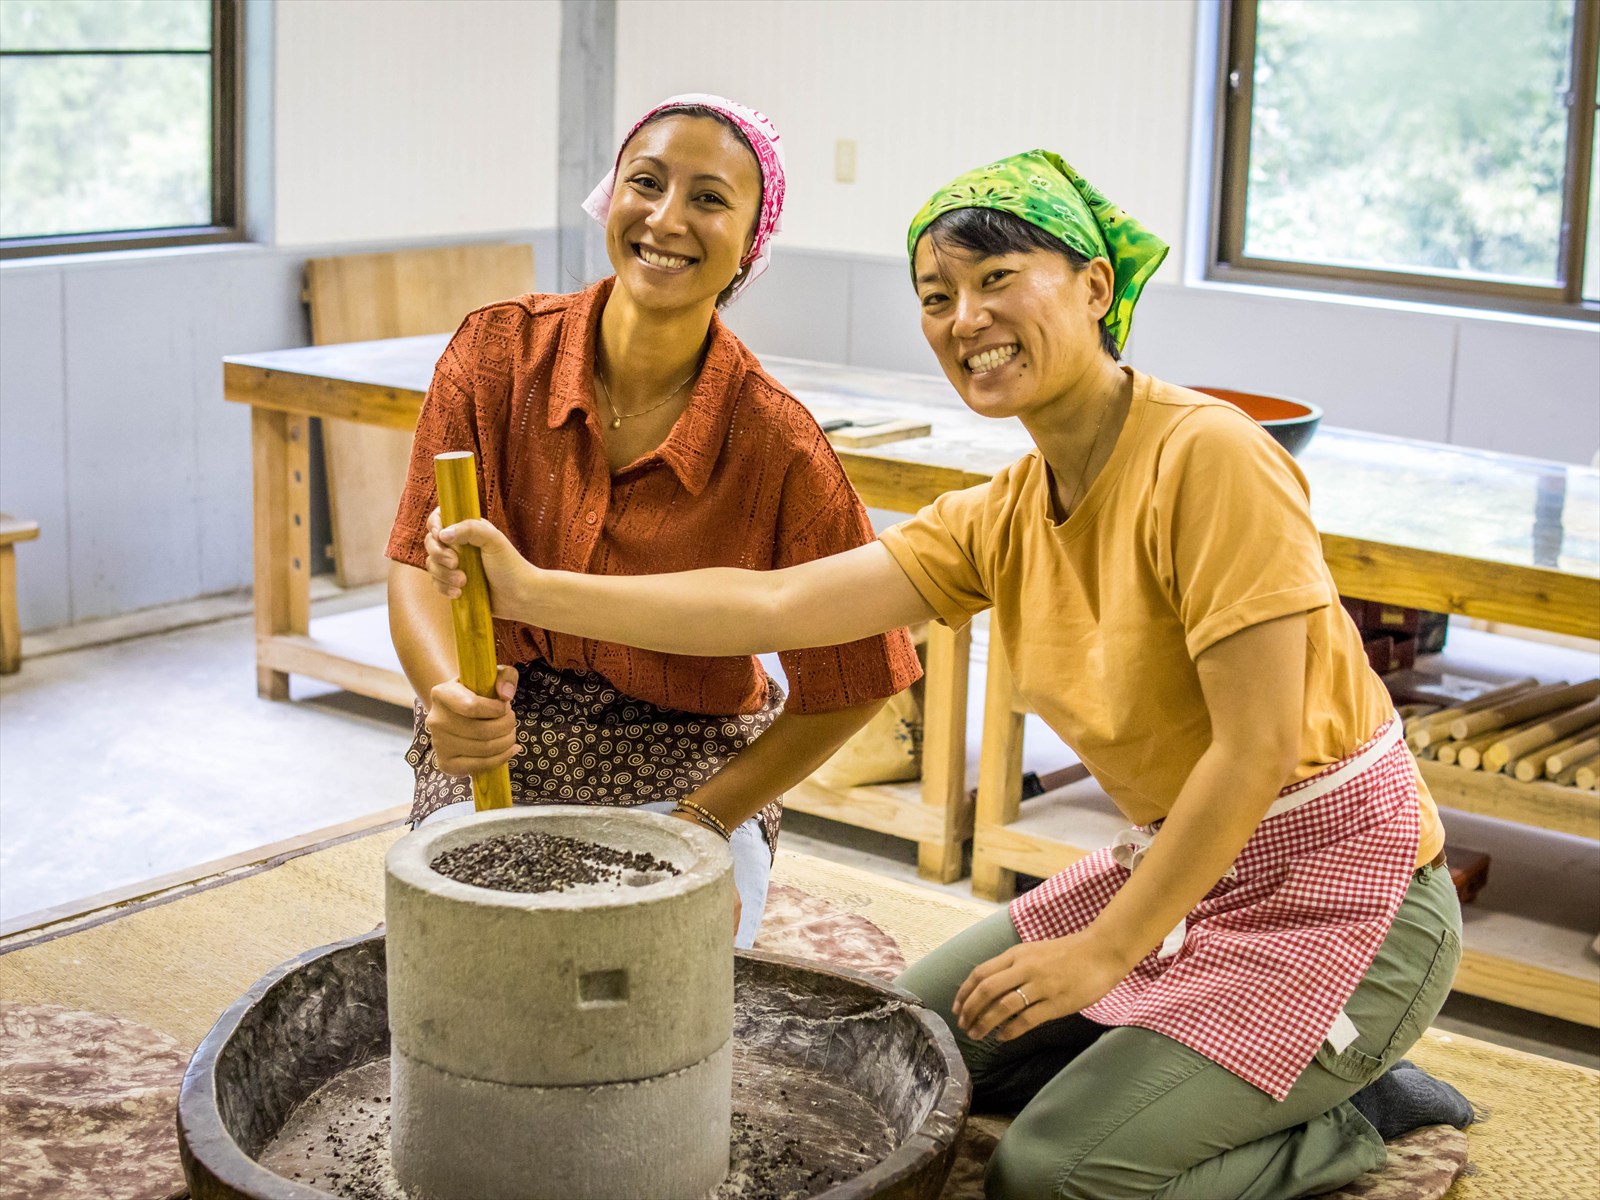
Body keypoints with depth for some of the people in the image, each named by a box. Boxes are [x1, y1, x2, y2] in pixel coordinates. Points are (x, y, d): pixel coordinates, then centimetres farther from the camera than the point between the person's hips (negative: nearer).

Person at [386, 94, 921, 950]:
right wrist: (452, 698, -31)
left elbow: (845, 686, -8)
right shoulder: (498, 352, -11)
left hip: (683, 767, -1)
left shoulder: (779, 447, -17)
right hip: (496, 755, 2)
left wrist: (701, 825, -12)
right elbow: (419, 565, -10)